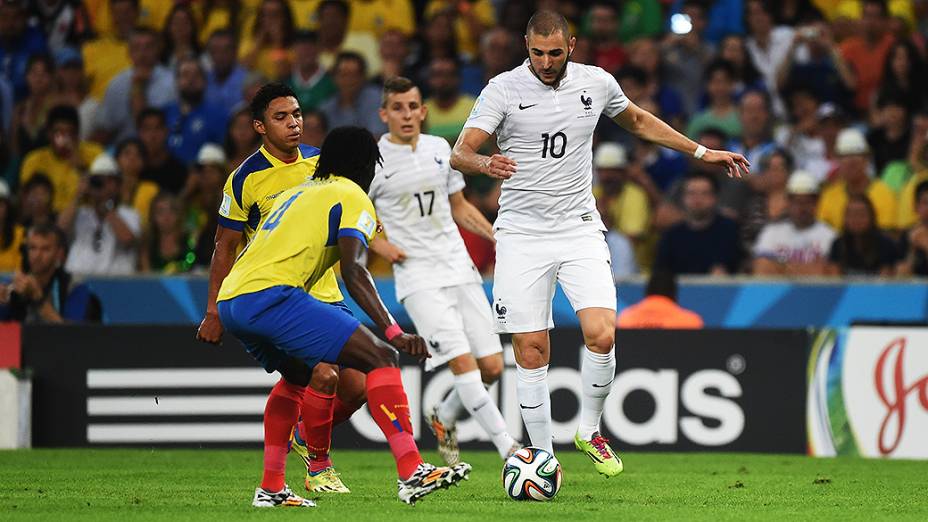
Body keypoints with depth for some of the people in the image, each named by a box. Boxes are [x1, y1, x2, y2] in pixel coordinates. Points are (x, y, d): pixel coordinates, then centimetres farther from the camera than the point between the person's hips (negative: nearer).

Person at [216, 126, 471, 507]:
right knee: (380, 358, -9)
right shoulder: (353, 197, 6)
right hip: (270, 294, -9)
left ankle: (271, 488, 28)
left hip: (228, 300, 9)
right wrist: (393, 332, -18)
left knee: (298, 375, 33)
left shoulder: (296, 192, 30)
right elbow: (353, 271, -10)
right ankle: (412, 475, -20)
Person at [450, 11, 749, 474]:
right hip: (522, 234, -2)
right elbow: (459, 153, -13)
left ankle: (589, 431, 7)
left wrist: (702, 152, 25)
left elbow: (637, 121, 24)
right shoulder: (503, 89, -6)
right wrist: (485, 163, -37)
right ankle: (543, 455, 9)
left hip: (580, 229, 2)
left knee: (601, 335, -15)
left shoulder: (597, 83, 4)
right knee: (531, 350, -4)